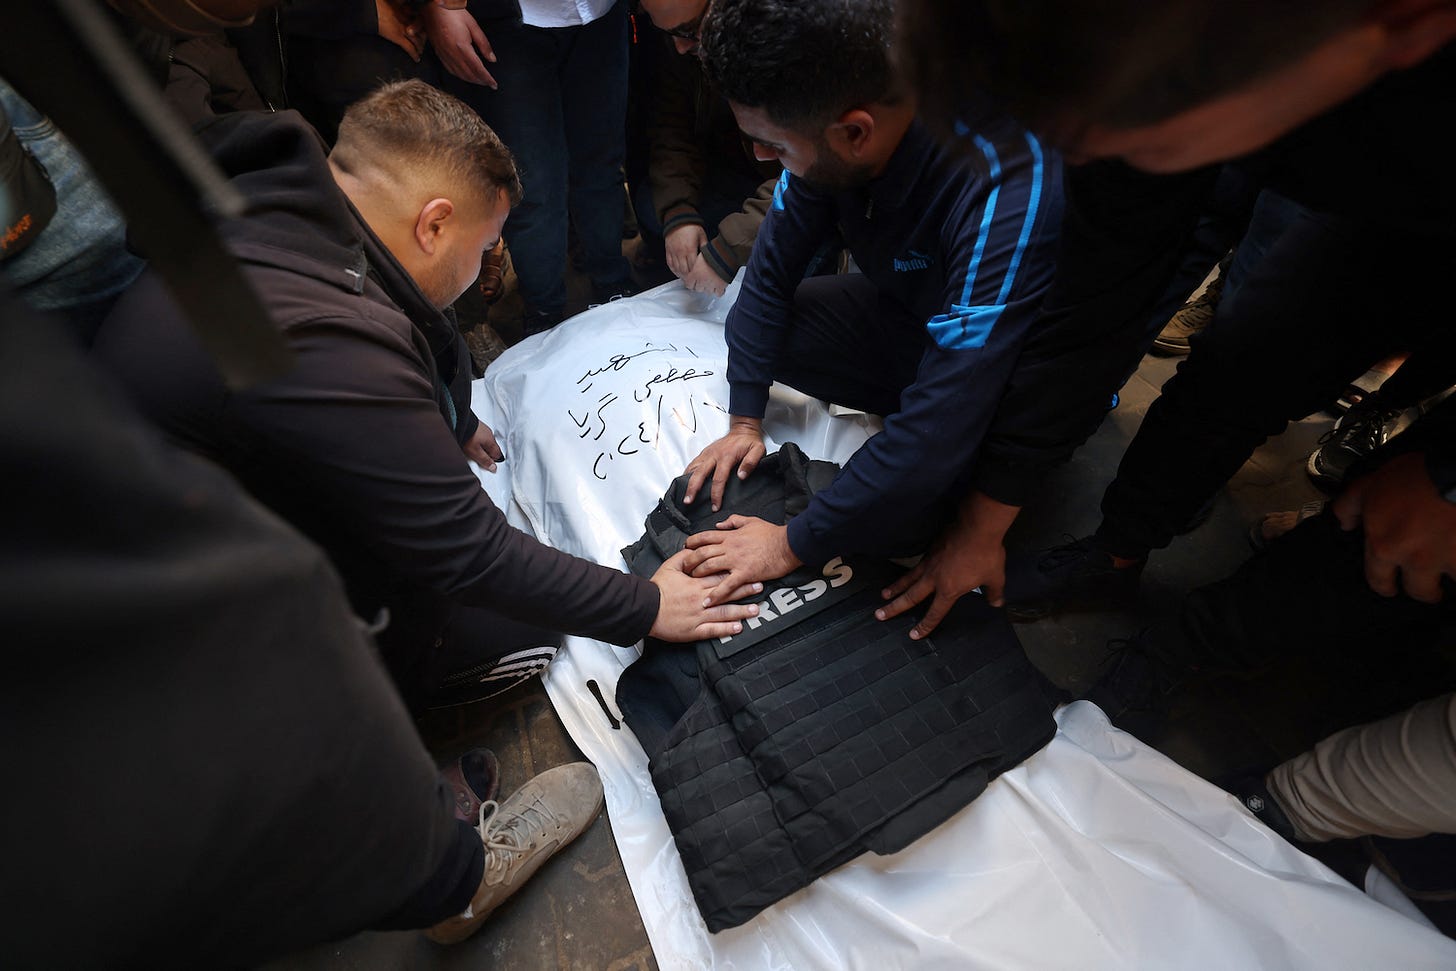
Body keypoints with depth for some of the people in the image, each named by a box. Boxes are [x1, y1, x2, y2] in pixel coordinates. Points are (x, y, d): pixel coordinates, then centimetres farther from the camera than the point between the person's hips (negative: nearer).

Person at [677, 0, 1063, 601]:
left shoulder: (1007, 203, -39)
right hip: (909, 313, 6)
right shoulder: (826, 123, -20)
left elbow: (939, 431, -39)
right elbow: (772, 269, -8)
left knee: (884, 523, -25)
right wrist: (745, 421, -9)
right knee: (755, 327, -7)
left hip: (1013, 373, -5)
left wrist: (793, 544, -30)